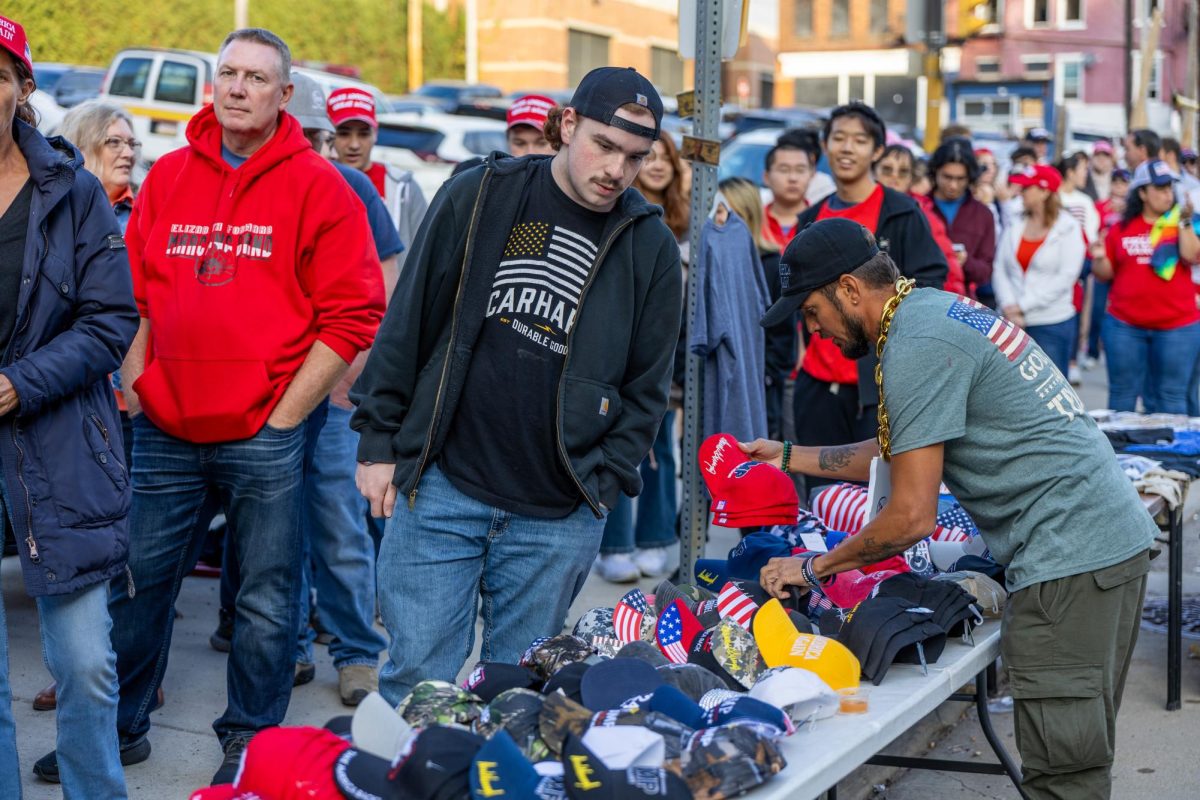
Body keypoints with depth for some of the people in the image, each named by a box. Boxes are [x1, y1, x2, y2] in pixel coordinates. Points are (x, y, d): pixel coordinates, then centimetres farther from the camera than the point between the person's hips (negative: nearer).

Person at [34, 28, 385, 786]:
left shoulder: (316, 185, -4)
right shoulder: (168, 177, 9)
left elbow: (352, 315, -7)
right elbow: (132, 294, 14)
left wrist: (284, 415, -9)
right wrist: (135, 389, 4)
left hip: (265, 436, -4)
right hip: (164, 432, 4)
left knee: (266, 601, 6)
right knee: (138, 582, 12)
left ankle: (250, 743, 22)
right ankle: (122, 726, 29)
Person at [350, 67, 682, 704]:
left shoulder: (652, 249, 4)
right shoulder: (478, 197, 1)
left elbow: (646, 387, 10)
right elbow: (407, 322, 4)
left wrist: (605, 483, 0)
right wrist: (378, 442, 1)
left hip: (558, 521, 1)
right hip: (438, 488, -1)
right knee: (418, 678, 0)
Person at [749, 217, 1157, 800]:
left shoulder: (916, 348, -16)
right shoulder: (933, 308, 16)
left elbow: (912, 516, -18)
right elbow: (899, 454, 26)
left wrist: (813, 567, -5)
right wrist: (788, 457, 27)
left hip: (1068, 557, -11)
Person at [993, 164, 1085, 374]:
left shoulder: (1068, 228, -3)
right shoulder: (1015, 226, 6)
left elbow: (1066, 276, -10)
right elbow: (1000, 271, 3)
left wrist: (1023, 305, -13)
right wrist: (1008, 306, -13)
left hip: (1053, 324, -3)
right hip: (1014, 322, 3)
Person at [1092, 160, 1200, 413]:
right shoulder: (1122, 228, 6)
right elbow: (1106, 273, 8)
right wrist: (1099, 259, -12)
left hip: (1176, 326, -1)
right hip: (1125, 326, 1)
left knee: (1170, 397, 2)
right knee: (1122, 394, 7)